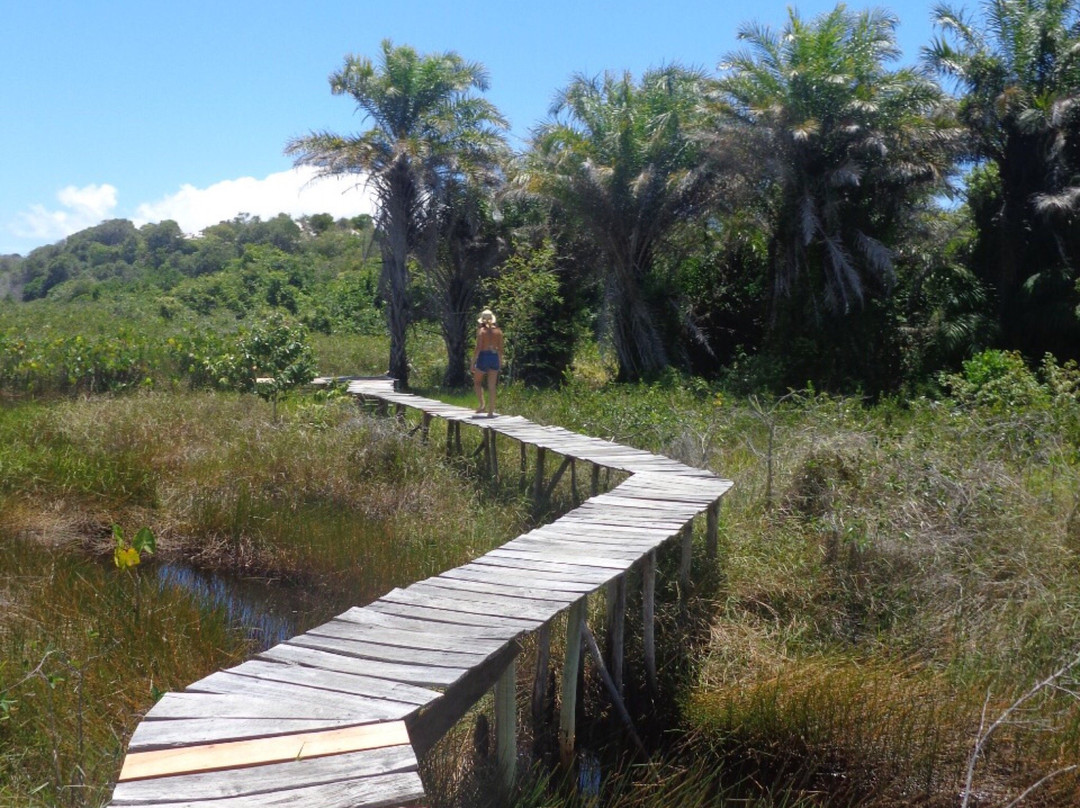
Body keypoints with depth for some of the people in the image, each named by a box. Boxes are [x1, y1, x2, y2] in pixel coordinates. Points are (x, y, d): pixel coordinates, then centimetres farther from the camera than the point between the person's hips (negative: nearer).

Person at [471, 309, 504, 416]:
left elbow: (478, 348, -12)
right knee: (491, 386, 7)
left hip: (483, 356, -3)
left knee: (477, 382, 15)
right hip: (494, 357, 4)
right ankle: (491, 410, 7)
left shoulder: (481, 330, -7)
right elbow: (500, 349, 6)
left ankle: (482, 404, -3)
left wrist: (473, 362, -6)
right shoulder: (498, 331, 4)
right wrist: (500, 362, 16)